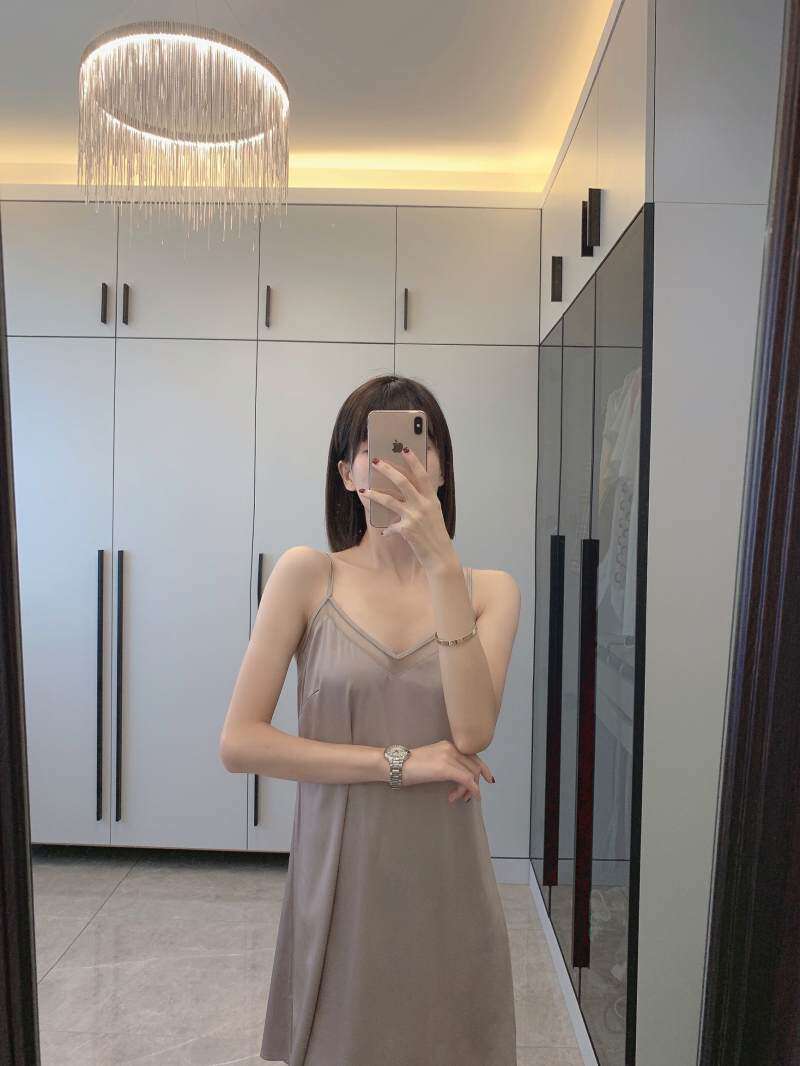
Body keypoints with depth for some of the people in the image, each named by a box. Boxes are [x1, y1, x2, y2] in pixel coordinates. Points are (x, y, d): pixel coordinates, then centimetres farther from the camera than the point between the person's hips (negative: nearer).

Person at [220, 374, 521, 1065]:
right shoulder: (308, 575, -6)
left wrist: (442, 565, -21)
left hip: (445, 882, 2)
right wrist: (399, 763, -14)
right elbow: (238, 743, -10)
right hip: (339, 879, -1)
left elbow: (472, 733, -16)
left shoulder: (489, 589, 0)